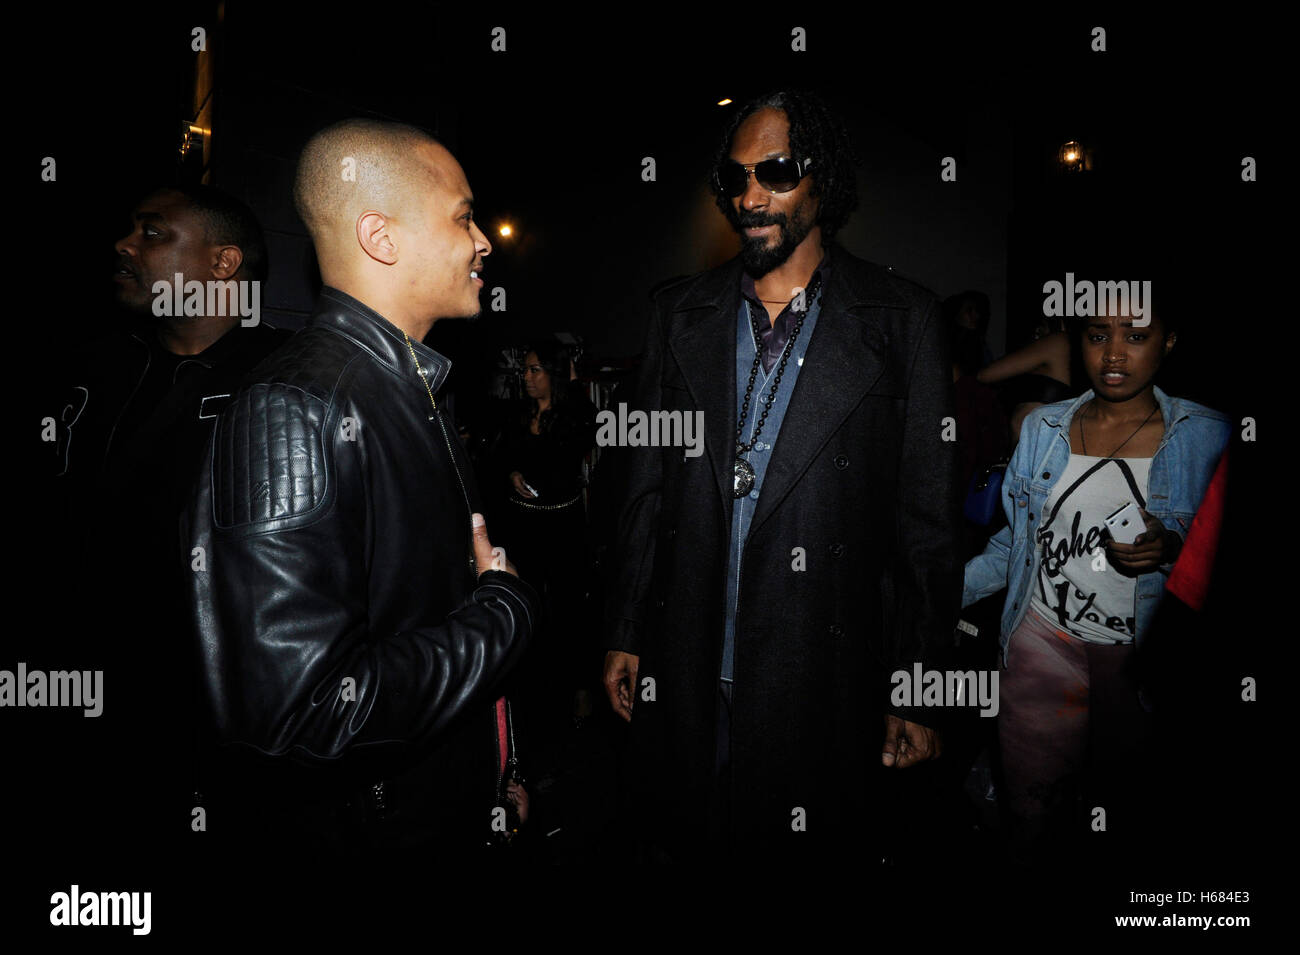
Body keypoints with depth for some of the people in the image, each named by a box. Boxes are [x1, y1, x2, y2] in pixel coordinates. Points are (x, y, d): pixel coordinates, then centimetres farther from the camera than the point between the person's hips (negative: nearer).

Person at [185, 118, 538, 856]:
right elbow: (309, 710, -30)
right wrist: (507, 606, -18)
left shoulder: (416, 392, 5)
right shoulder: (291, 413, -24)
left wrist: (495, 776, 11)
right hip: (349, 830, -7)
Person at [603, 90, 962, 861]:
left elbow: (929, 520, -3)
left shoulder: (901, 320, -2)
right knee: (679, 842, 14)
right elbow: (649, 488, 9)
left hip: (824, 690, -2)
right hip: (686, 679, 3)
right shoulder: (681, 313, 7)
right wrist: (626, 634, 8)